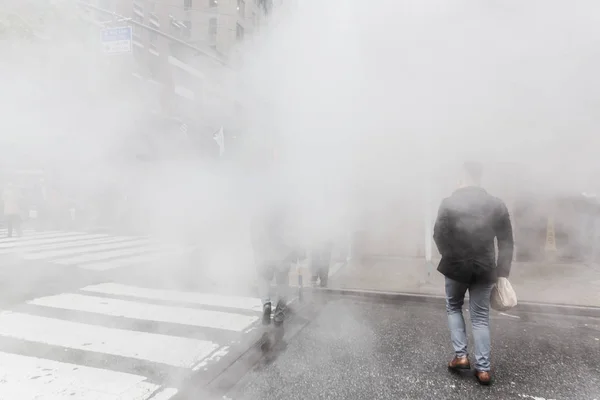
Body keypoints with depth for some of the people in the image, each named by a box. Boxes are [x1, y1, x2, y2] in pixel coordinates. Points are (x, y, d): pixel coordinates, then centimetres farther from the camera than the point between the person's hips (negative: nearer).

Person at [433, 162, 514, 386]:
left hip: (456, 266, -2)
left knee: (453, 308, 22)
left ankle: (460, 355, 16)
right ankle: (483, 368, 14)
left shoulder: (449, 203, -10)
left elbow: (438, 236, -6)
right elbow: (506, 242, -1)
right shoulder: (497, 204, -3)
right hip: (485, 268, 2)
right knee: (480, 317, 12)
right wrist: (503, 272, 4)